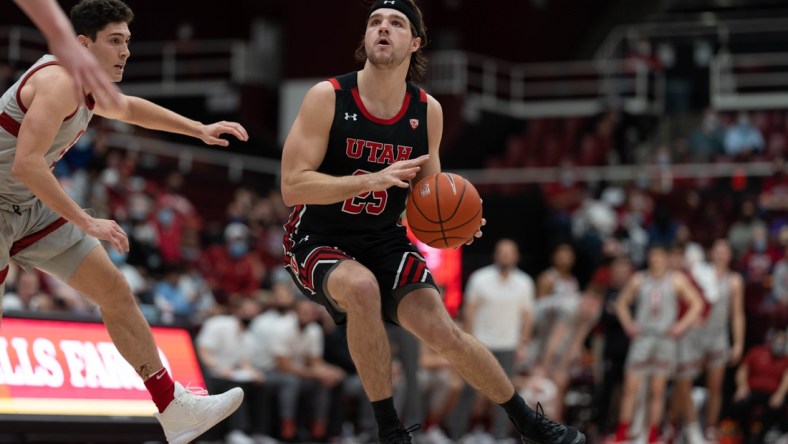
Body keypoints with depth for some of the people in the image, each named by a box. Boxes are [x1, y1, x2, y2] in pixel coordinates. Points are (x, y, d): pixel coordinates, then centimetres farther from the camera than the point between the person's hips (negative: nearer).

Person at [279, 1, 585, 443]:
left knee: (441, 330, -9)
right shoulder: (328, 97, -16)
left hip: (384, 241, 4)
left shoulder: (428, 111, -3)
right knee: (362, 286, -34)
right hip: (319, 241, -4)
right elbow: (292, 186, -22)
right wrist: (373, 180, -33)